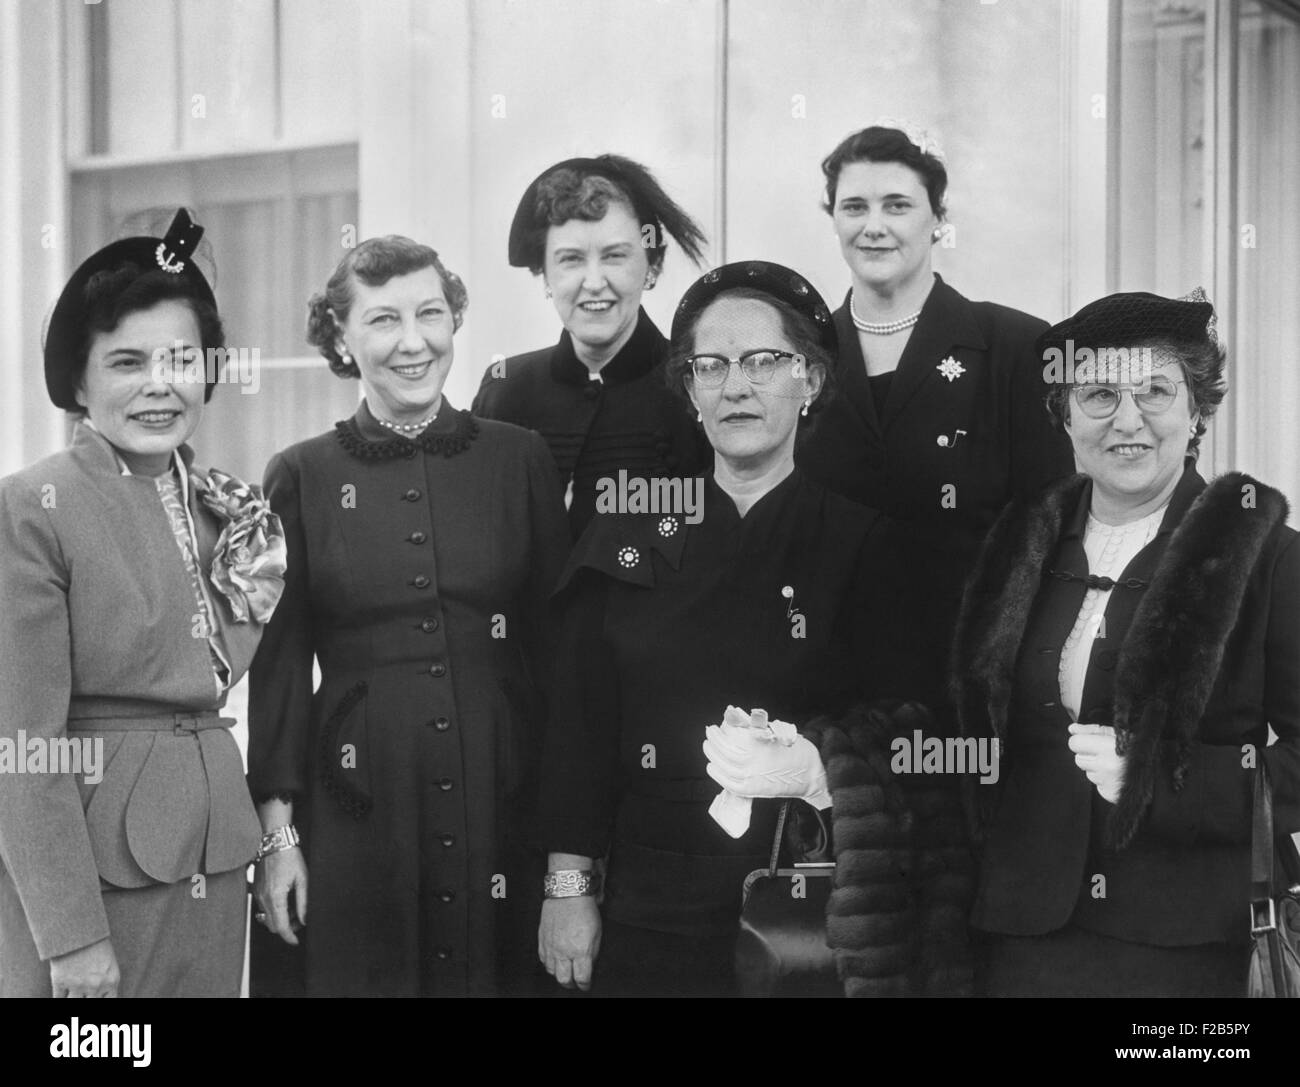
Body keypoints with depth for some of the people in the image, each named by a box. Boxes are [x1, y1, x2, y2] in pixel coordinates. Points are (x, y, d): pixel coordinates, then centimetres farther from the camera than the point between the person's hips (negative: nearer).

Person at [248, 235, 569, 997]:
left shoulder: (521, 460, 3)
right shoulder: (302, 477, 2)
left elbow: (557, 645, 5)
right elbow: (278, 665, 3)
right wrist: (276, 828, -2)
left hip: (501, 802, 1)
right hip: (356, 812, 0)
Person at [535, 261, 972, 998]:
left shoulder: (866, 544, -1)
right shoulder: (627, 543, 5)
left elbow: (906, 742, -2)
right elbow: (579, 725, 5)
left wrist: (818, 770, -21)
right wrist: (569, 886, 1)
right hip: (653, 921, 2)